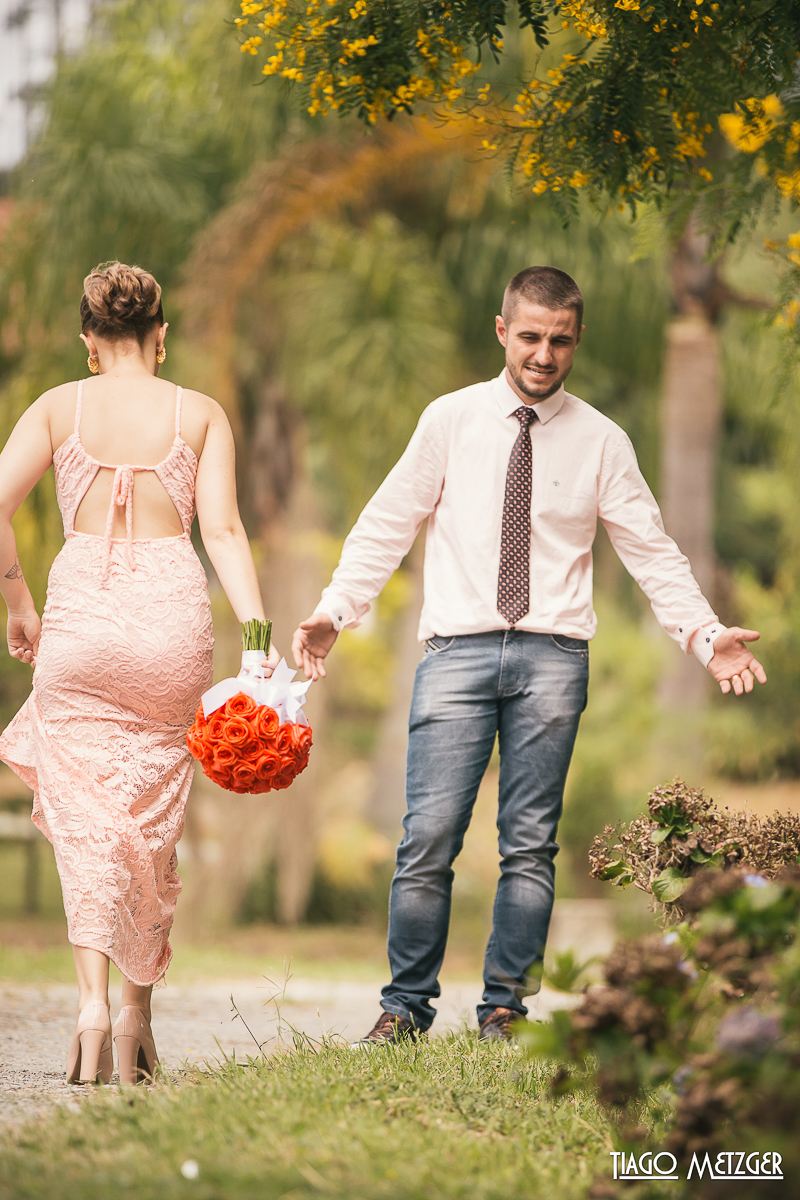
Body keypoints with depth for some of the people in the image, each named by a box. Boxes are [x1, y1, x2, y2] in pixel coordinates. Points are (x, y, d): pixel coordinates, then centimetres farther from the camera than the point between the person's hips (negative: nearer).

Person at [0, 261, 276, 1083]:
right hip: (172, 614, 1)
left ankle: (93, 1004, -19)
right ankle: (138, 1015, 16)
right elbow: (222, 529, -2)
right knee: (152, 822, 12)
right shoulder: (201, 414, 7)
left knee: (86, 824, -1)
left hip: (81, 613, -1)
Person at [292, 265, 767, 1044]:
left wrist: (705, 635, -6)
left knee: (530, 845, 1)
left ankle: (505, 1010, 10)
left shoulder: (600, 442, 8)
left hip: (551, 655, 1)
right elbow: (387, 525, 7)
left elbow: (652, 552, 7)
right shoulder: (451, 421, 7)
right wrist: (334, 610, -5)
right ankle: (406, 1006, 3)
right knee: (430, 835, -8)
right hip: (459, 649, -1)